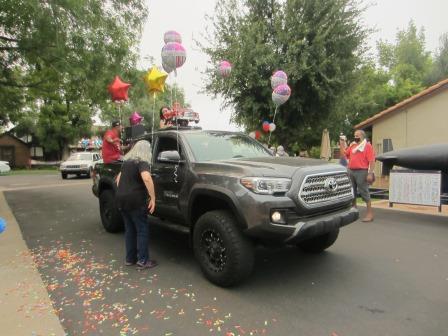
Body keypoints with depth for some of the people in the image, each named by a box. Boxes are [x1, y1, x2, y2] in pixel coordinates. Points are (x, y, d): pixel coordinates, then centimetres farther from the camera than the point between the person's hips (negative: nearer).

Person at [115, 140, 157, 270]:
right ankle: (142, 261, 5)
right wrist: (153, 198, -24)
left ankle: (130, 258, 23)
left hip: (121, 199, 8)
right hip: (134, 200, -8)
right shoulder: (142, 162, -10)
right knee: (142, 230, 2)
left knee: (129, 229, 17)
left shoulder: (126, 162, 16)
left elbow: (119, 178, 27)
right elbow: (147, 178, -28)